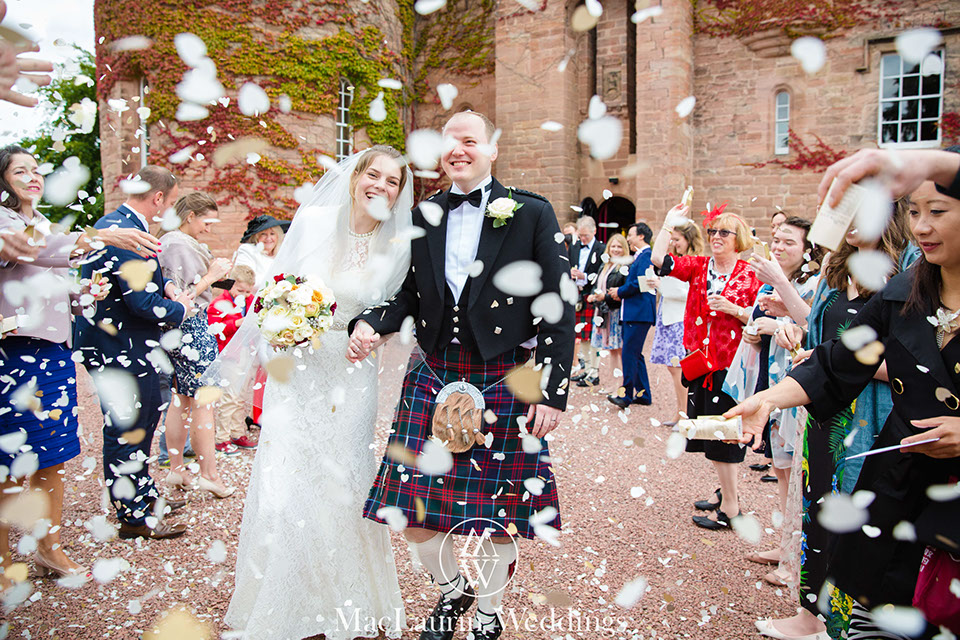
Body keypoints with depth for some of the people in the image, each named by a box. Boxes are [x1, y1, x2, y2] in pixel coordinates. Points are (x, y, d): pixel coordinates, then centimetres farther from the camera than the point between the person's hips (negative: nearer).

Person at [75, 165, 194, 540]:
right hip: (119, 350, -11)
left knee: (147, 415, 22)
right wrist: (180, 309, -9)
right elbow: (144, 302, -27)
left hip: (114, 342, 11)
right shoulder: (123, 234, -24)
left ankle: (143, 493, 38)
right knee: (126, 430, 1)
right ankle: (133, 516, 14)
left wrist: (164, 284, 6)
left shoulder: (113, 224, 9)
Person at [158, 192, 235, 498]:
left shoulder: (168, 241, 16)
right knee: (204, 402, -3)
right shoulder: (180, 245, -15)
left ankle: (176, 469, 21)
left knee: (180, 400, 14)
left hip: (178, 331, 10)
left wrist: (212, 272, 12)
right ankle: (209, 474, 4)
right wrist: (211, 276, -10)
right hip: (192, 328, -10)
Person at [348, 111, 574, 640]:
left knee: (496, 514, 7)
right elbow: (410, 296, 14)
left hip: (504, 384, -3)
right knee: (414, 513, 4)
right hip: (432, 378, 3)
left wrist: (552, 392, -8)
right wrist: (370, 323, -7)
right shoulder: (421, 217, 10)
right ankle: (451, 589, 34)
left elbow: (558, 308, -3)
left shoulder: (532, 214, -1)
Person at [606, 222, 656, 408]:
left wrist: (620, 292, -6)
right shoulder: (639, 256, 21)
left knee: (629, 352, -11)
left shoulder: (646, 256, -12)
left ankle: (626, 394, -8)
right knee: (635, 354, 13)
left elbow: (639, 283, -20)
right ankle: (643, 394, 20)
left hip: (639, 313, -11)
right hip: (633, 313, 11)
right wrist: (620, 291, 8)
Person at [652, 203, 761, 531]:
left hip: (730, 364, -5)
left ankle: (730, 507, 9)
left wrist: (733, 309, -19)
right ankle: (727, 491, 31)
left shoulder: (750, 275, -4)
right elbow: (659, 260, -5)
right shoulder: (698, 266, 6)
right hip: (699, 359, 5)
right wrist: (669, 223, -6)